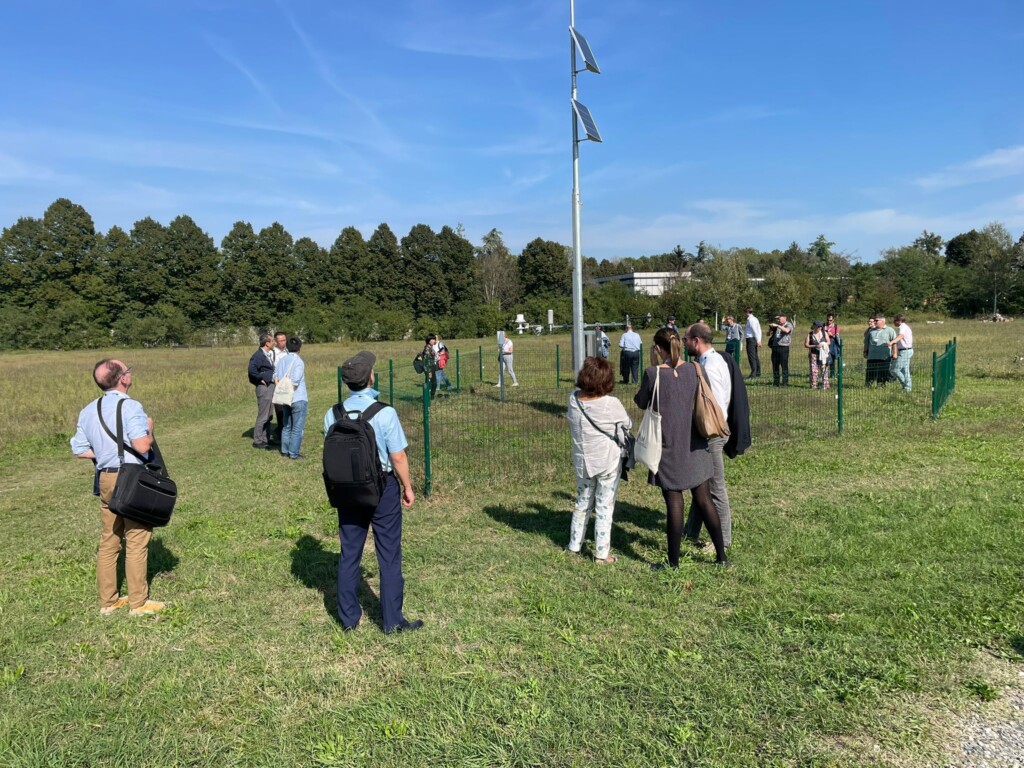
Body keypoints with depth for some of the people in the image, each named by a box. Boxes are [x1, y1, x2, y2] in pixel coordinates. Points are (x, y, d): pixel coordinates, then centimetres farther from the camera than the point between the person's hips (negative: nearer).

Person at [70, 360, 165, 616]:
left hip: (104, 480, 7)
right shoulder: (130, 407, -16)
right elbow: (143, 446, -23)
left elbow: (80, 449, 9)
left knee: (108, 540, 16)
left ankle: (107, 600, 25)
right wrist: (149, 428, -5)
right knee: (136, 542, 2)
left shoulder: (88, 411, 7)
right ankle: (138, 602, 10)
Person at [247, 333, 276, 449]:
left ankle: (264, 439, 24)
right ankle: (257, 441, 5)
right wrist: (261, 379, -17)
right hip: (264, 387, -9)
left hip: (271, 386, 9)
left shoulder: (271, 353, 11)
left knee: (269, 415, 15)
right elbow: (252, 370, -28)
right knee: (263, 416, -3)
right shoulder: (258, 355, -16)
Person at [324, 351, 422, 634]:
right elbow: (398, 456, -15)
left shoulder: (332, 415, -5)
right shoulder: (384, 412, -18)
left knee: (349, 553, 16)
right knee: (389, 556, 8)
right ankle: (392, 621, 17)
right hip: (382, 488, -4)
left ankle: (348, 618, 26)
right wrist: (407, 487, 0)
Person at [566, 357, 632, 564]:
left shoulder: (574, 399, -10)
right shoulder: (611, 404, -20)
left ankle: (574, 544, 32)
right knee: (604, 506, 7)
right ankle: (601, 553, 13)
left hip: (582, 461, 4)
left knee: (582, 502, 21)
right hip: (608, 461, -4)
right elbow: (627, 424, -2)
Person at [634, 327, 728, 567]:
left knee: (674, 503, 3)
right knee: (704, 500, 12)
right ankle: (721, 555, 20)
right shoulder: (692, 369, -2)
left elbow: (642, 403, -2)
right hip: (694, 445, 4)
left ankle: (674, 562, 13)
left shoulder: (653, 374, -16)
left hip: (669, 447, -4)